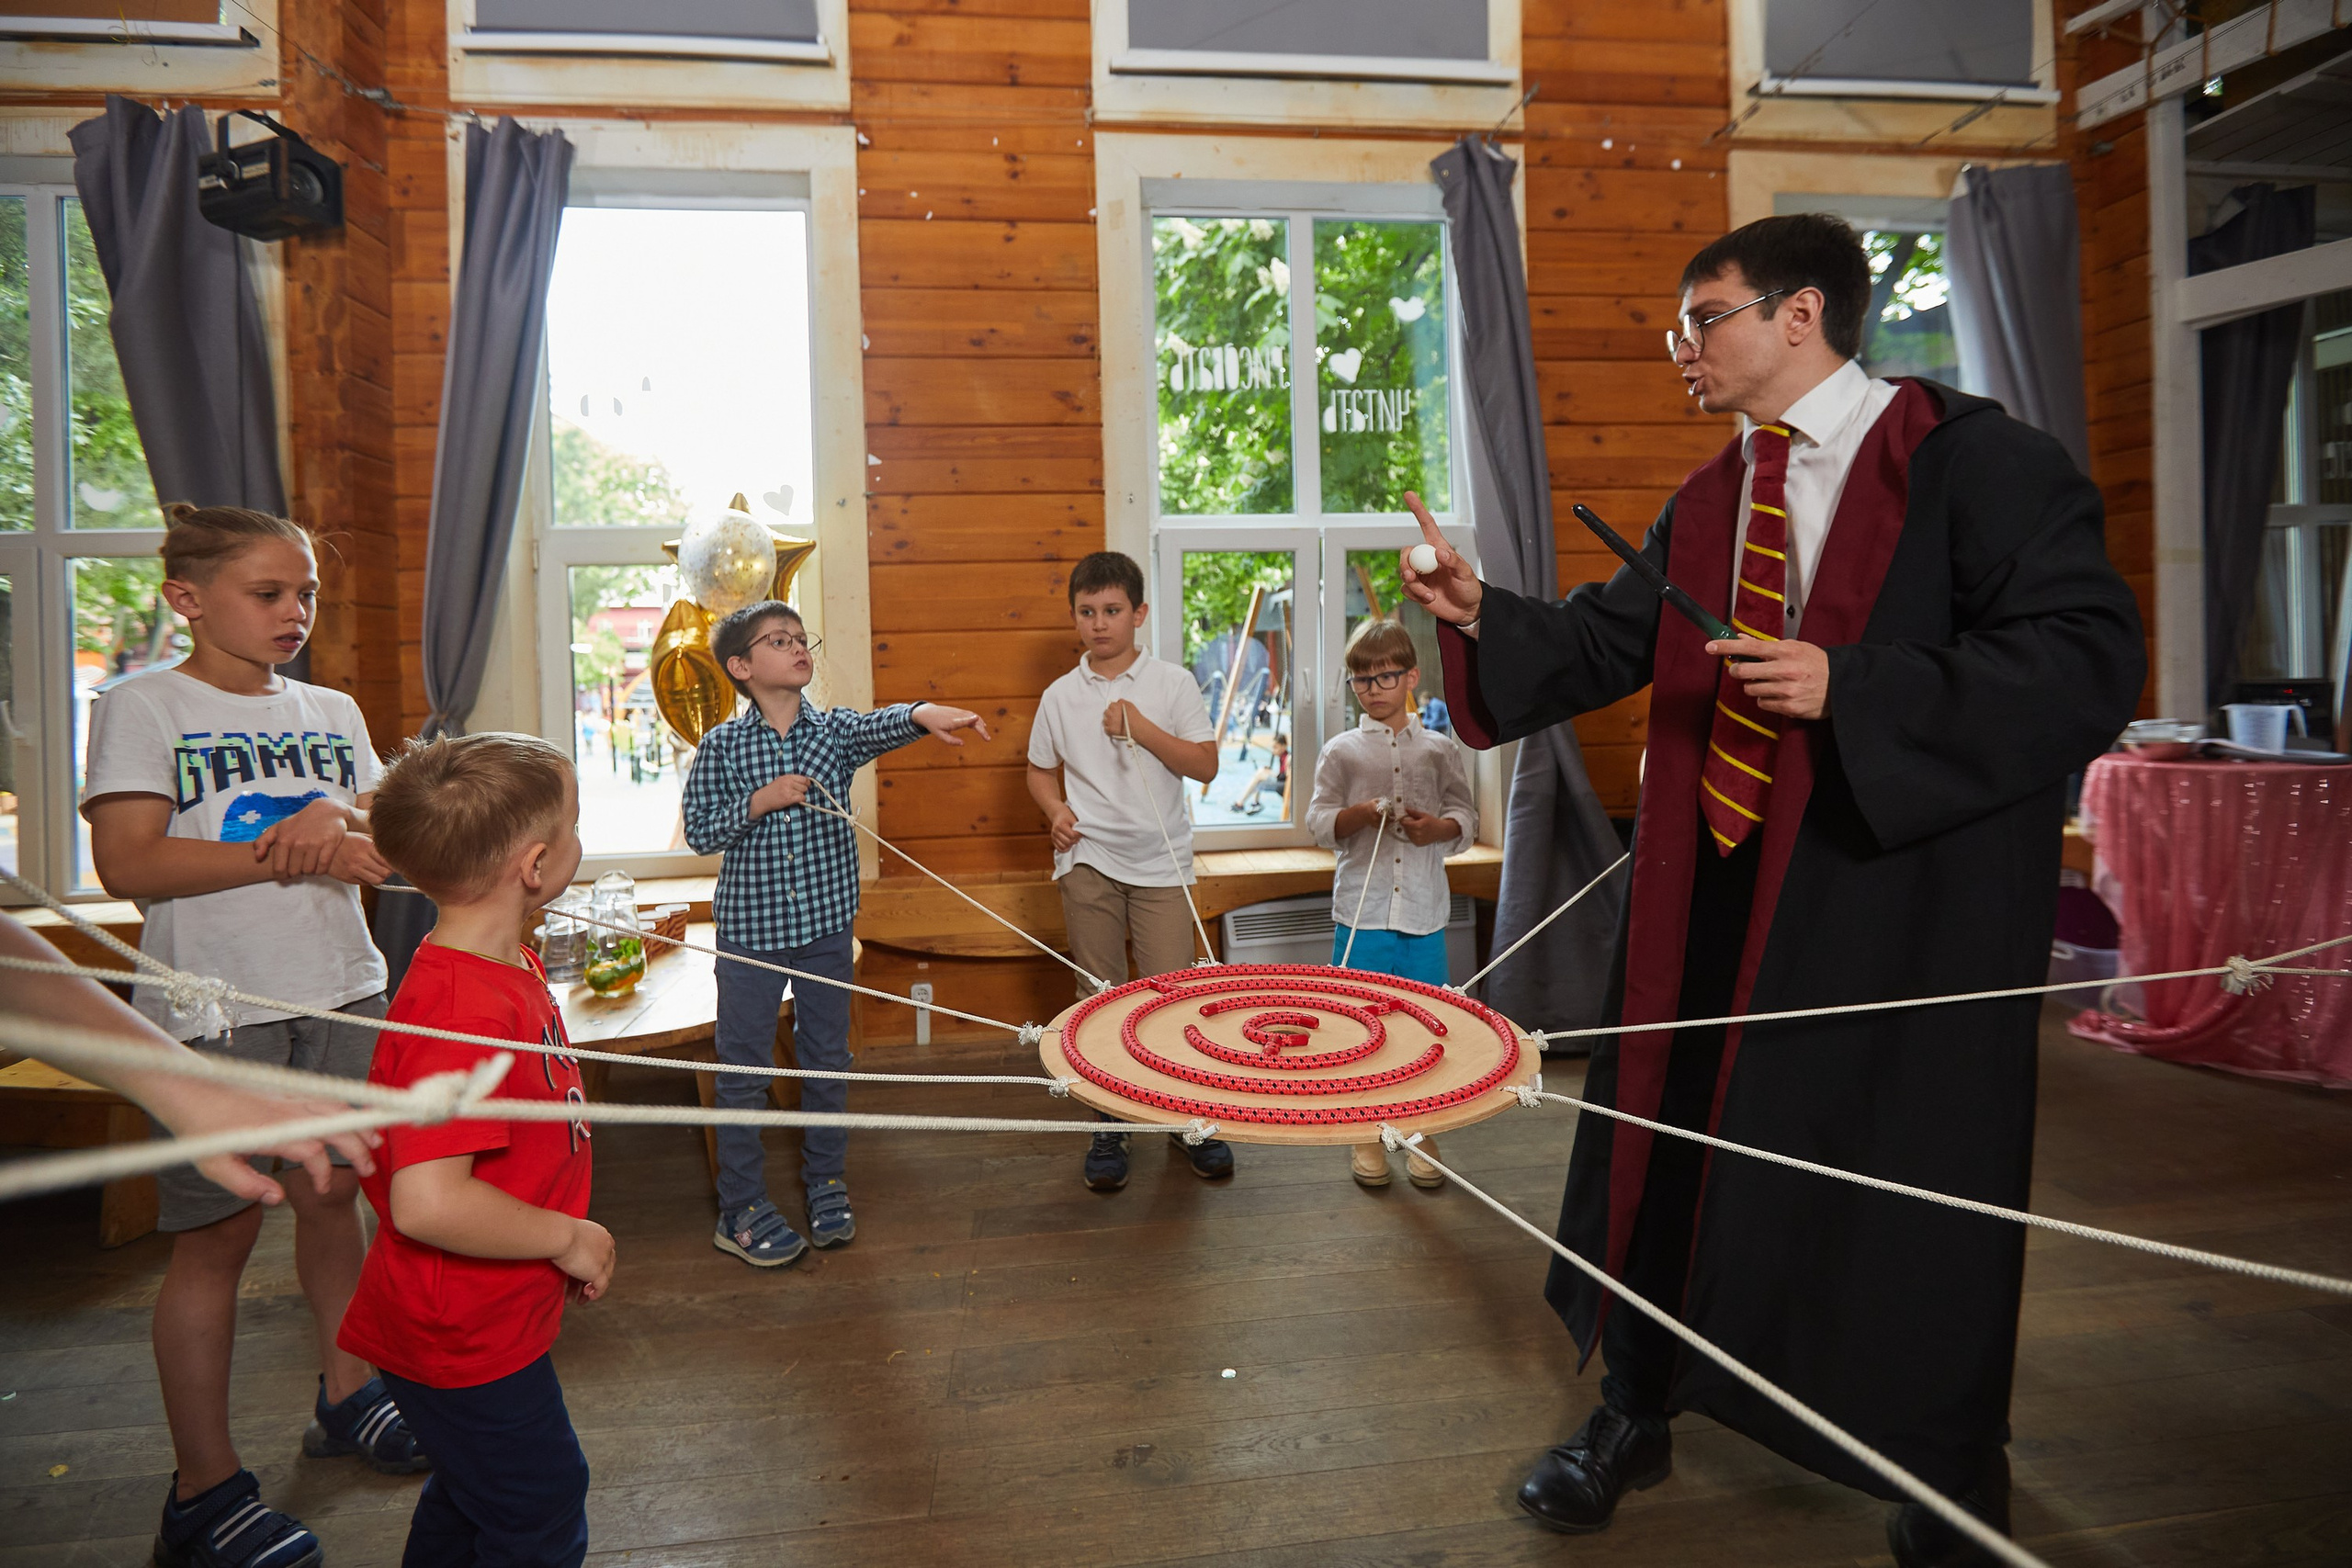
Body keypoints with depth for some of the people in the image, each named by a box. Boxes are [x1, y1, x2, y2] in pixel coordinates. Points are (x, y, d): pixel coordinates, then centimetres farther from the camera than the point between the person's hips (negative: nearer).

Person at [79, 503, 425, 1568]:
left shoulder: (332, 712, 10)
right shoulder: (141, 708, -3)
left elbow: (393, 851, 7)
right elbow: (127, 863, -13)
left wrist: (341, 835, -14)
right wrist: (280, 855, -17)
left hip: (340, 996, 5)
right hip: (215, 1010, -4)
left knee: (333, 1195, 14)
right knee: (218, 1234, 2)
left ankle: (345, 1397, 33)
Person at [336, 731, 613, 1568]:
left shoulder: (509, 966, -1)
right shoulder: (466, 1012, -33)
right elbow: (427, 1202, -38)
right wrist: (567, 1238, -24)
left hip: (486, 1320, 9)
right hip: (466, 1339, -9)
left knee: (471, 1498, 29)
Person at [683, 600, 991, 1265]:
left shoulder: (836, 729, -1)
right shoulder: (723, 745, -3)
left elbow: (880, 725, -23)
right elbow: (699, 832, -4)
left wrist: (920, 713, -44)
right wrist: (757, 803, -20)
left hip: (826, 924, 2)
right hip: (750, 927, -2)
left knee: (828, 1060, 12)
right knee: (743, 1068, 6)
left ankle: (827, 1185, 30)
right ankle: (741, 1210, 19)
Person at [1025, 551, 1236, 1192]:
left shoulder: (1172, 683, 1)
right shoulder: (1060, 695, 6)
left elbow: (1206, 765, -3)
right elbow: (1041, 769, 17)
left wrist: (1143, 729, -14)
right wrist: (1056, 810, -2)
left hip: (1160, 859, -2)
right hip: (1087, 858, 2)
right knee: (1099, 997, 7)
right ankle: (1109, 1128, 20)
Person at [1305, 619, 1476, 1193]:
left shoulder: (1438, 749, 9)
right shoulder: (1341, 751, 6)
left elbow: (1466, 817, 9)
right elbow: (1319, 822, 1)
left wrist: (1439, 827, -12)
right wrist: (1363, 814, -17)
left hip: (1424, 911, 1)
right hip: (1361, 912, -1)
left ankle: (1421, 1136, 21)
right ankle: (1367, 1138, 17)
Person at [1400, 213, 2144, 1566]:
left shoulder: (1972, 460, -8)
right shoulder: (1708, 504, 13)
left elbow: (2092, 653, -16)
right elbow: (1602, 645, 12)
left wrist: (1853, 689, -23)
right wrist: (1483, 613, -3)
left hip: (1902, 891, -6)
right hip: (1717, 888, 6)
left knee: (1905, 1179, 8)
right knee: (1669, 1140, 13)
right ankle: (1639, 1412, 36)